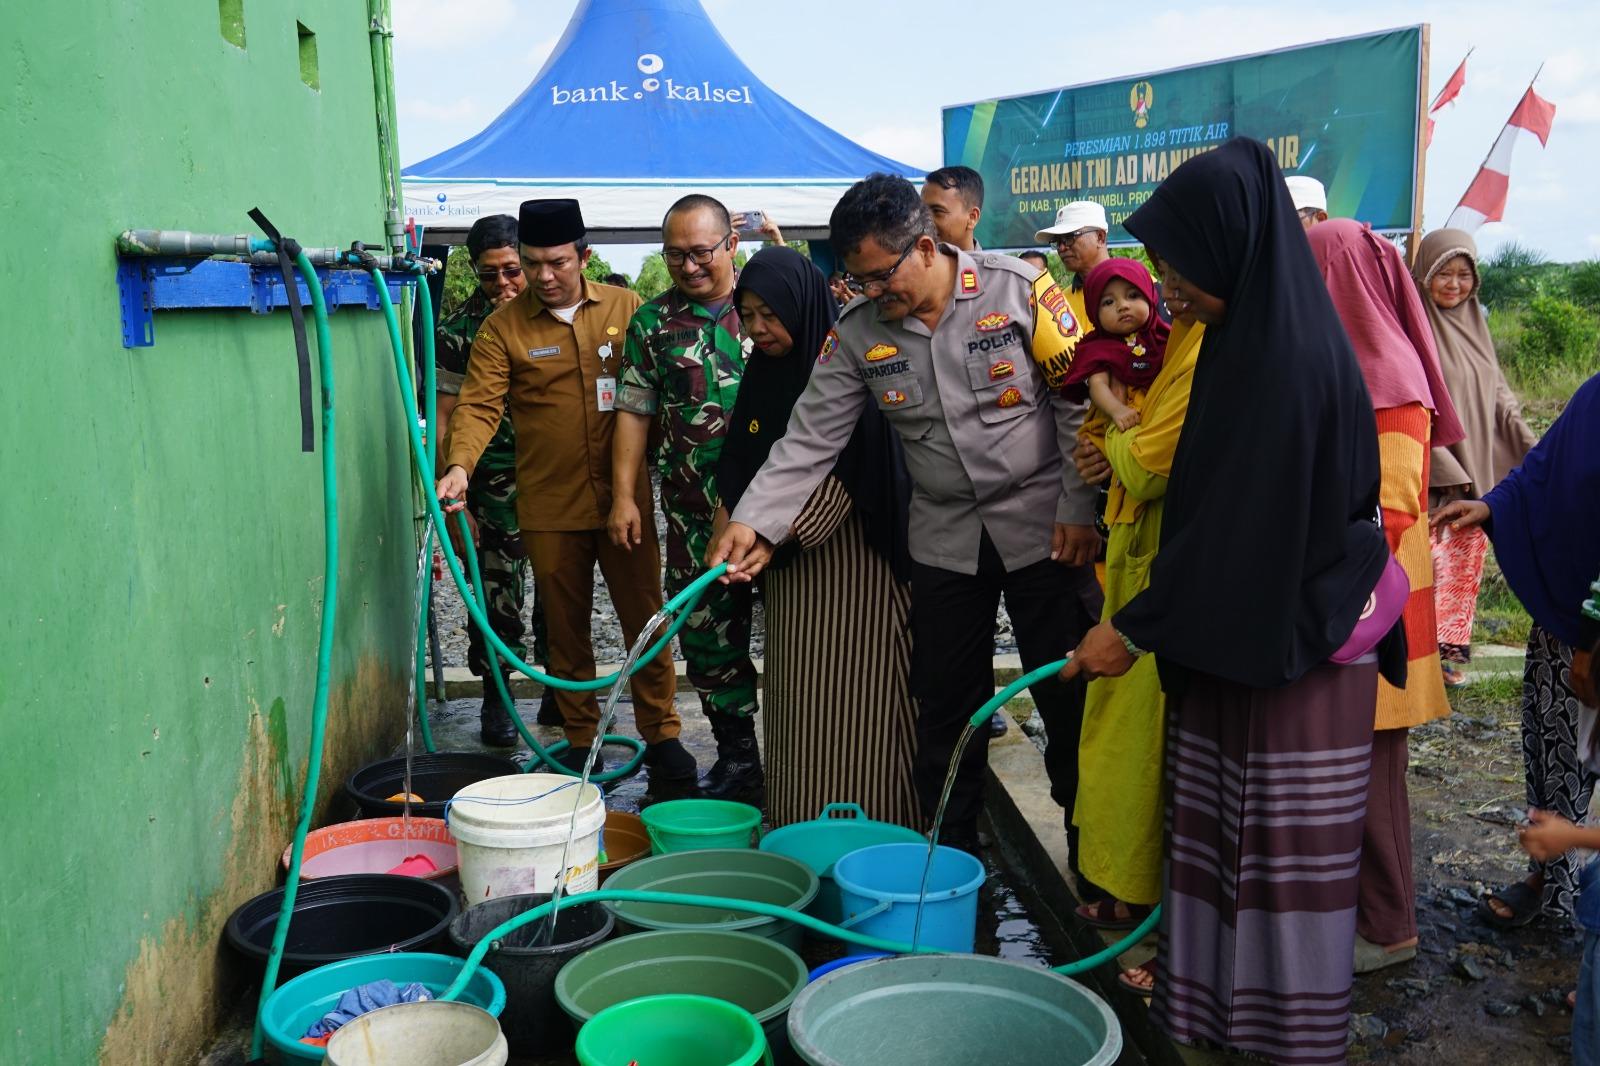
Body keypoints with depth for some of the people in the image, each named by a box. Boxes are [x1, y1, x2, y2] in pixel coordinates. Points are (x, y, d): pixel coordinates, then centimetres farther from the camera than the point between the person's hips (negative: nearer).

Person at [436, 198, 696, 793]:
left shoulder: (626, 309, 4)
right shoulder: (503, 327, 1)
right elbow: (479, 404, -7)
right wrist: (459, 465, -25)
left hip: (625, 498, 0)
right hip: (549, 508, 0)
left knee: (645, 619, 4)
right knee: (565, 629, 11)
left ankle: (662, 736, 16)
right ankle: (581, 740, 24)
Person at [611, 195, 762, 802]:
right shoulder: (653, 322, 8)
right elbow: (634, 411, 8)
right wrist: (624, 496, 1)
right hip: (696, 514, 2)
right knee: (706, 635, 6)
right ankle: (738, 756, 20)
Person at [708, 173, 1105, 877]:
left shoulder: (1019, 289, -11)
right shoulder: (857, 332, -2)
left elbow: (1080, 400, -7)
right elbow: (809, 440, -4)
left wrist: (1079, 510, -10)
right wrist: (753, 522, -15)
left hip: (1043, 527, -3)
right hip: (944, 538, 3)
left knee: (1069, 695, 4)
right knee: (945, 705, 9)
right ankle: (949, 858, 27)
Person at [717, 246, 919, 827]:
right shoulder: (762, 372, 11)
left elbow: (842, 477, -19)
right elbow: (738, 466, 12)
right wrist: (725, 533, -2)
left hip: (850, 555, -7)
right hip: (788, 561, 7)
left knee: (852, 699, -5)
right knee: (797, 701, 8)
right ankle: (802, 832, 16)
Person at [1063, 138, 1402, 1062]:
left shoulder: (1287, 357, -21)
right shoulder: (1253, 337, 7)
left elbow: (1240, 526, -21)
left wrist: (1135, 630, -15)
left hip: (1296, 654, -9)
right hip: (1239, 639, 9)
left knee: (1289, 857, 4)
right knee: (1222, 842, 14)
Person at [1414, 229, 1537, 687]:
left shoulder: (1475, 324, 13)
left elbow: (1498, 394, 17)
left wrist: (1531, 447, 6)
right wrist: (1447, 468, -19)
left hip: (1480, 469, 8)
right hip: (1431, 473, -7)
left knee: (1468, 561, 12)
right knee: (1433, 560, -9)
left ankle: (1453, 648, 22)